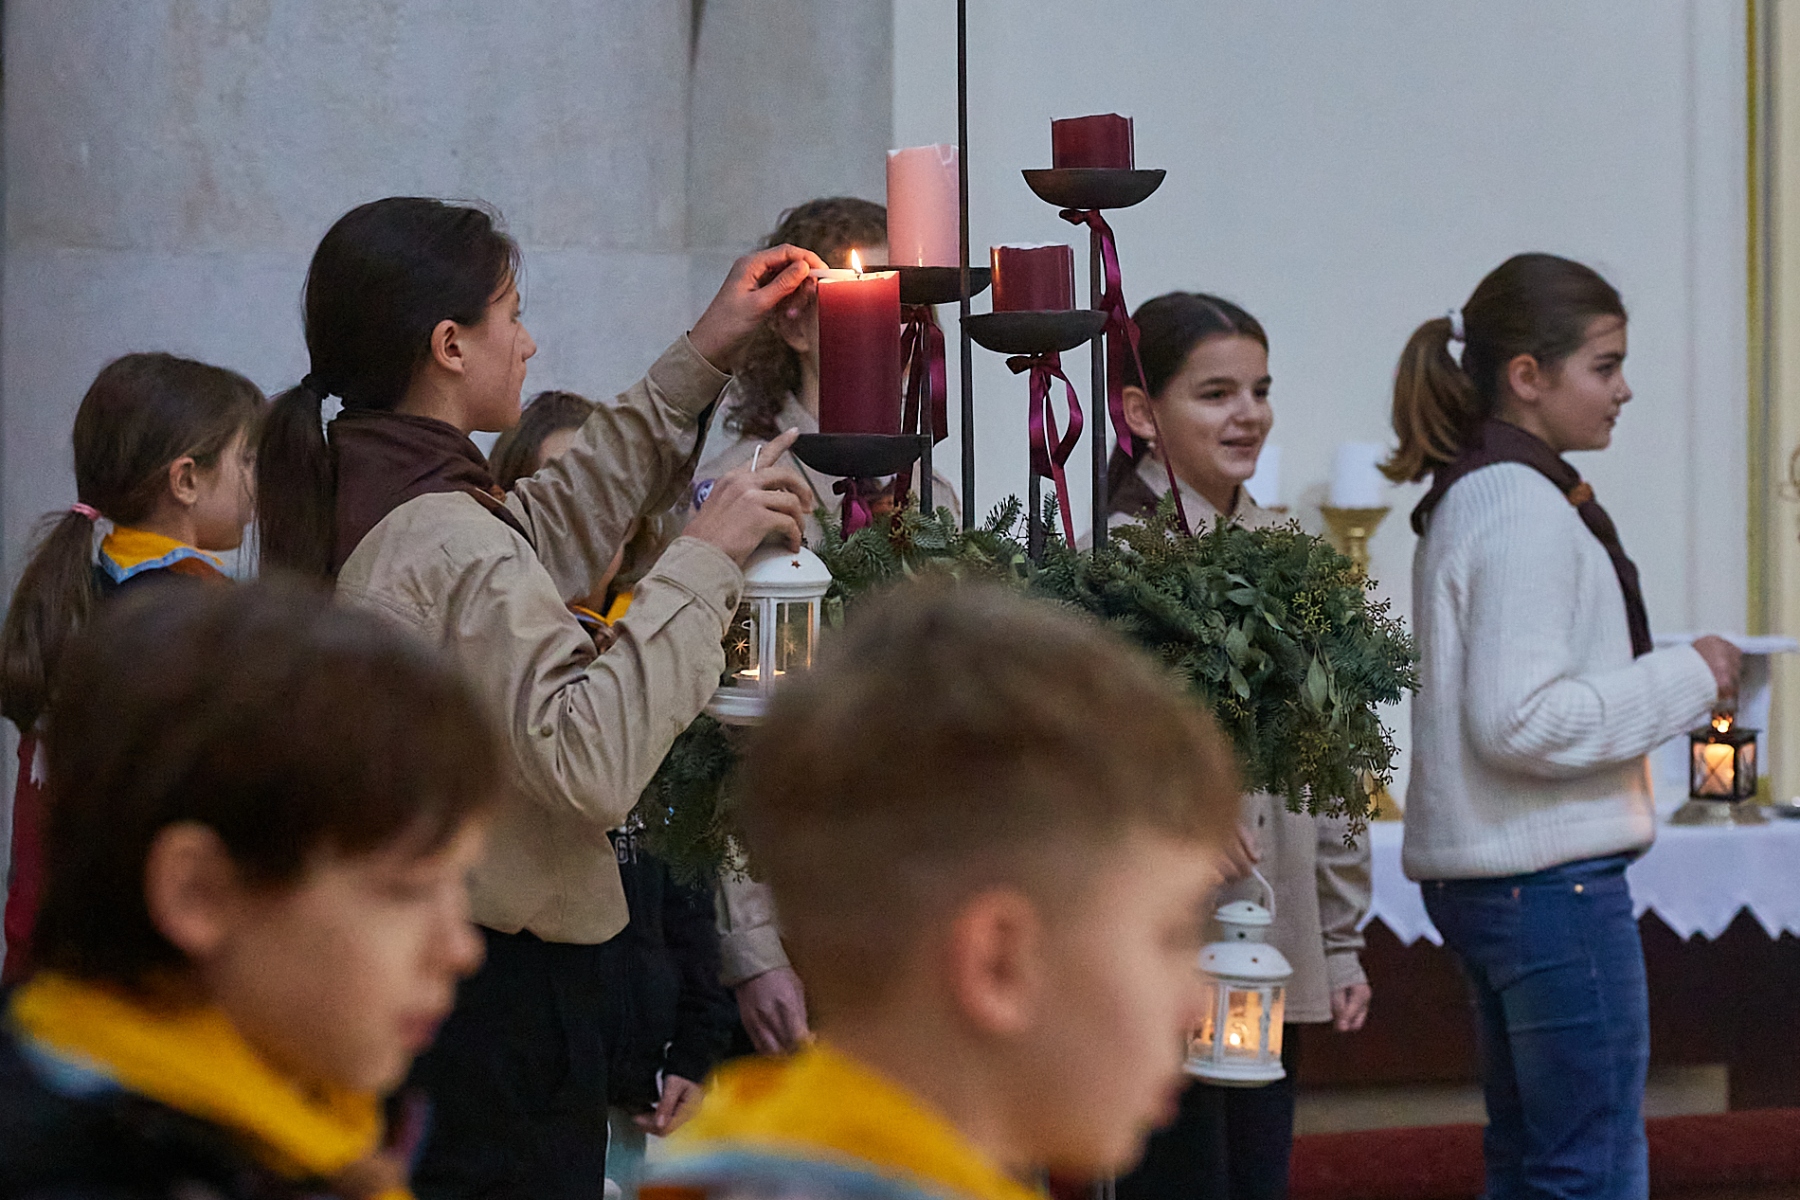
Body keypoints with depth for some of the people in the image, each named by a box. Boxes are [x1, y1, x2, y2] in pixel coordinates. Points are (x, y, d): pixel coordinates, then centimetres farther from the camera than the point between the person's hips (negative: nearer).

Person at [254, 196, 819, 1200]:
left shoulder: (345, 498, 7)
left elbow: (550, 525, 23)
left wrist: (701, 359, 22)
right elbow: (593, 759, -33)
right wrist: (704, 558, -26)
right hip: (502, 996, -10)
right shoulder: (452, 546, -23)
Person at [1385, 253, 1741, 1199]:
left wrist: (1673, 681, 11)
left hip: (1489, 881, 10)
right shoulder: (1526, 509, -16)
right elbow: (1522, 721, -22)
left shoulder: (1468, 499, 15)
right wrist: (1684, 682, -13)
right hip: (1552, 878, -10)